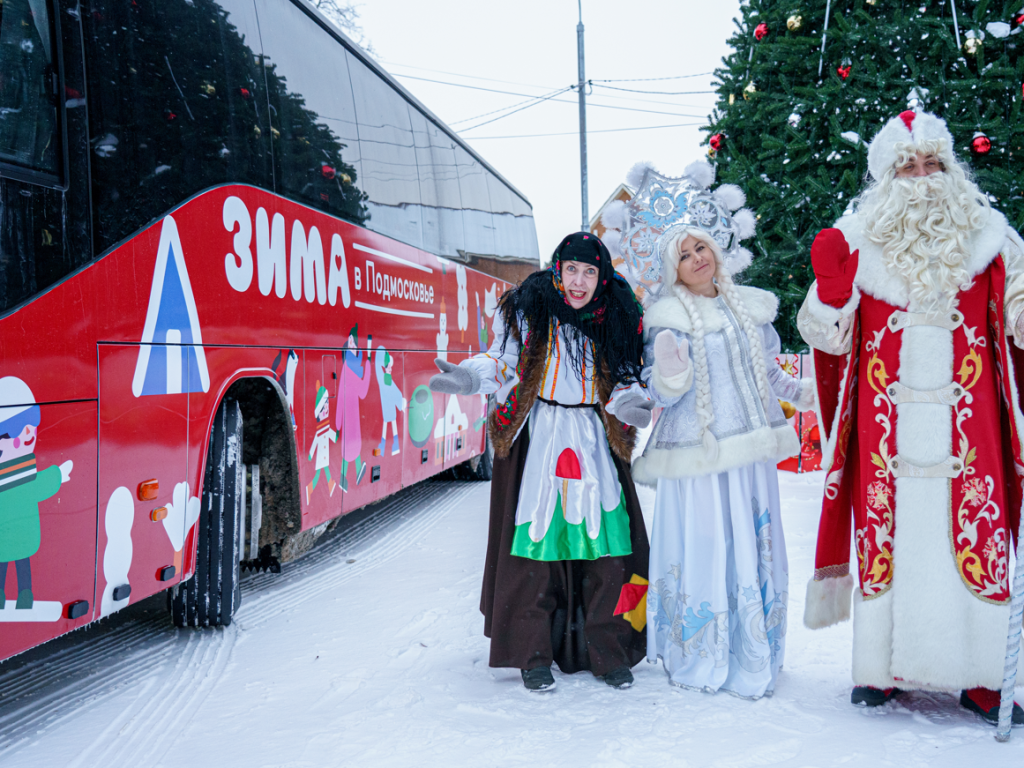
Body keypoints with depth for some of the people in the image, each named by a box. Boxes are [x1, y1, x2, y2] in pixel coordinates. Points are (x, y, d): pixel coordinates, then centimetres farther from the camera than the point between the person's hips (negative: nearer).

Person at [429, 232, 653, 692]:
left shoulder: (616, 320, 6)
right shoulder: (526, 312, -1)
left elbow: (623, 381, 9)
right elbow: (502, 364, 0)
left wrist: (631, 402, -12)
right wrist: (469, 377, -20)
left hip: (595, 444, 2)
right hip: (535, 441, -2)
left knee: (604, 542, -1)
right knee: (535, 541, -3)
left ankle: (607, 651, 14)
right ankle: (533, 655, 10)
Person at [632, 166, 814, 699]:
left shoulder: (750, 306, 11)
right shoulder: (668, 318, -4)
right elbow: (661, 393, -8)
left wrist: (802, 393, 12)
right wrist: (670, 373, -28)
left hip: (749, 450, 5)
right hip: (695, 454, -5)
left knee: (755, 551, 7)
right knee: (699, 550, -3)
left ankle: (751, 663, 20)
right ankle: (695, 661, 13)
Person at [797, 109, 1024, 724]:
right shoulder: (859, 239, 6)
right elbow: (827, 336, 4)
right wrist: (829, 280, -13)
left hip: (966, 418, 1)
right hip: (887, 424, 0)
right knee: (886, 533, 3)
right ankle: (881, 668, 15)